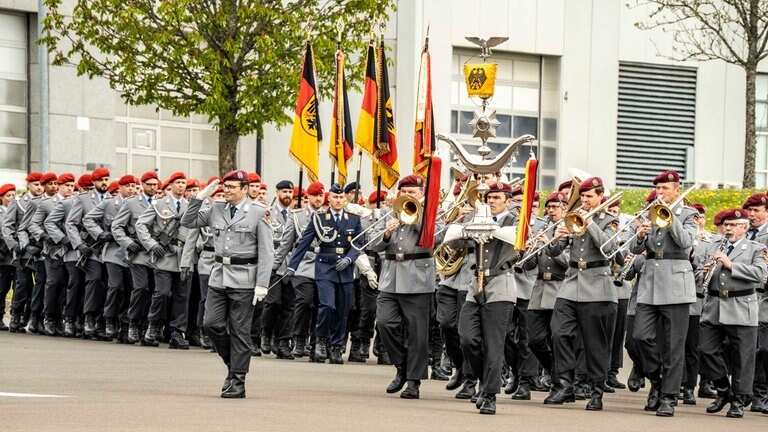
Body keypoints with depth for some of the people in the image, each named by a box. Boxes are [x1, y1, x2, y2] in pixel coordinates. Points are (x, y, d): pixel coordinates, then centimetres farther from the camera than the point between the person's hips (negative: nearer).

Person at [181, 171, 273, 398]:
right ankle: (233, 363, 20)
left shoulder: (259, 213, -4)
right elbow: (188, 222, 15)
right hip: (219, 275, 5)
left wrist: (262, 284, -12)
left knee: (239, 330, -1)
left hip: (243, 279, -5)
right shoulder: (216, 210, 10)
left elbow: (266, 252, -6)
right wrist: (200, 197, 3)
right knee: (211, 323, -2)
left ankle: (238, 381, 5)